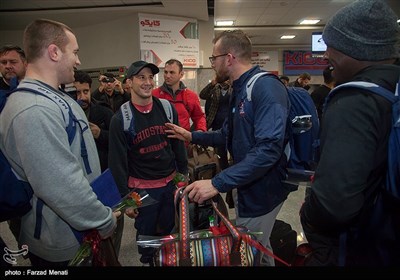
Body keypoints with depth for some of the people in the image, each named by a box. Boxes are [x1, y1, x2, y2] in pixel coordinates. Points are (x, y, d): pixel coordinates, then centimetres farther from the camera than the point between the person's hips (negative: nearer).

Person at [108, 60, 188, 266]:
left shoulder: (168, 109, -3)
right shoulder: (120, 119, -12)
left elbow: (178, 145, 5)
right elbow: (117, 161, -9)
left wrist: (183, 175, 7)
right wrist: (126, 196, -8)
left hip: (171, 182, 3)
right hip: (142, 188, -3)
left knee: (170, 230, 18)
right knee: (146, 232, 15)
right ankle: (147, 261, 44)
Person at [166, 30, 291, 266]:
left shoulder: (266, 87, -23)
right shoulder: (240, 89, 10)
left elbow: (268, 149, -33)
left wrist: (217, 183, -35)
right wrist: (191, 136, 15)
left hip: (262, 191, -9)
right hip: (247, 188, 9)